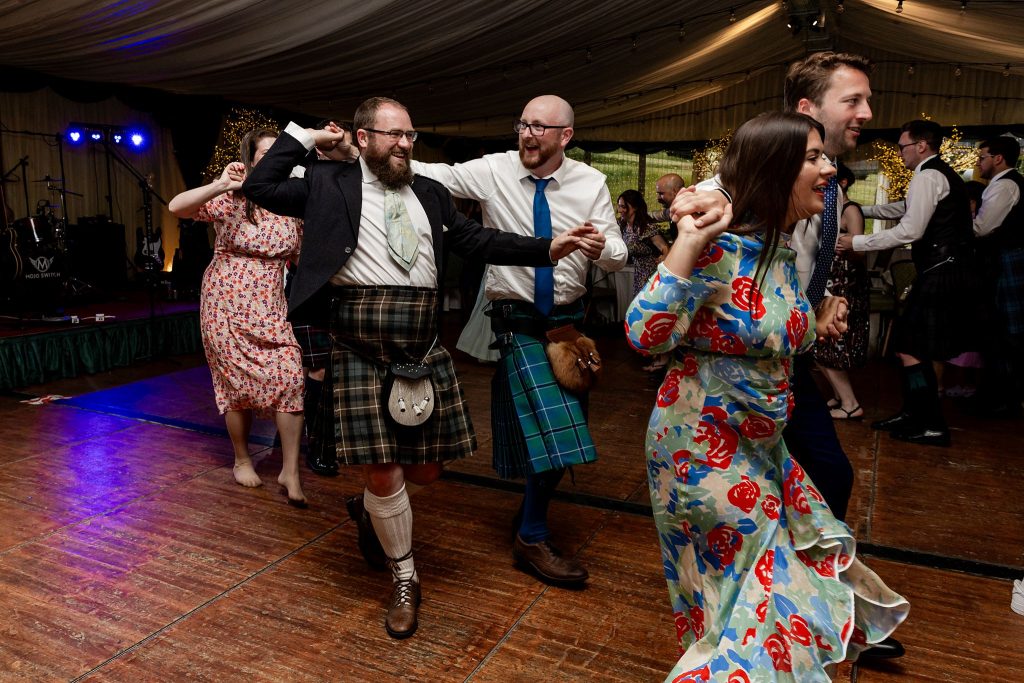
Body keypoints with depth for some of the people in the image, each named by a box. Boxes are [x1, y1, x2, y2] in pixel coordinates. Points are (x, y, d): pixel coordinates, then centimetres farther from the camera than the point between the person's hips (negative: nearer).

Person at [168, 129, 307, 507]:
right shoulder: (231, 199, -7)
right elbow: (176, 207, -22)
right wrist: (218, 186, -36)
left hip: (271, 307, 3)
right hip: (228, 305, -2)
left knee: (290, 377, -11)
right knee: (239, 383, 4)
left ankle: (290, 471, -1)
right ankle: (242, 460, 28)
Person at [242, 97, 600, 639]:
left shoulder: (430, 194, 13)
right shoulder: (329, 184, 5)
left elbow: (479, 242, 10)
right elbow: (259, 187, 4)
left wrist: (549, 248, 1)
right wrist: (304, 137, 4)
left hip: (424, 350, 4)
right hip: (361, 351, -3)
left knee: (425, 469, 11)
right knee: (384, 476, -1)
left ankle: (369, 508, 45)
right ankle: (404, 579, 23)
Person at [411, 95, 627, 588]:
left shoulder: (590, 183, -2)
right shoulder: (494, 170, -7)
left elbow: (617, 258, -3)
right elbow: (430, 173, -13)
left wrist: (601, 245, -26)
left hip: (570, 319, 4)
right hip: (518, 321, -4)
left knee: (566, 428, 13)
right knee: (551, 428, -12)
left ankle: (532, 510, 39)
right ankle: (532, 541, 9)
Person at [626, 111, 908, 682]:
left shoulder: (786, 252, 4)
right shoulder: (721, 248, -22)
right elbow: (646, 334, -31)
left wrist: (816, 328, 2)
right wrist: (688, 242, -34)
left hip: (761, 445, 9)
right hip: (705, 446, -9)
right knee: (757, 597, 7)